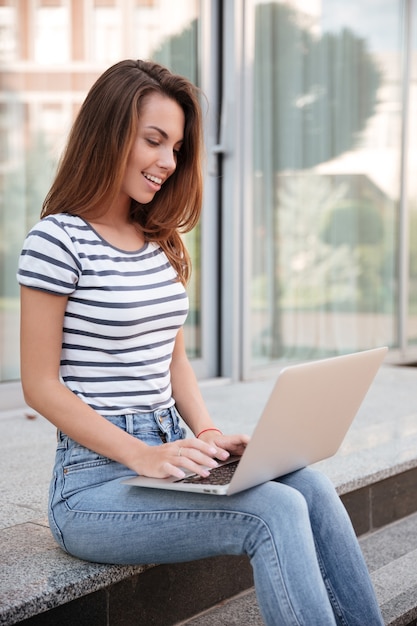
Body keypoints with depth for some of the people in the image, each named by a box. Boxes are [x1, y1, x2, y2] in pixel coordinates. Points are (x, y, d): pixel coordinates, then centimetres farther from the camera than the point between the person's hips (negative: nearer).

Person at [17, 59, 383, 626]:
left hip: (168, 457, 6)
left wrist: (209, 435, 1)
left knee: (309, 484, -17)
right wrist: (143, 456, -17)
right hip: (95, 483, -6)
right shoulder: (58, 240, -9)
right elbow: (41, 385, -9)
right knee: (277, 512, -24)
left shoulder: (161, 242, 14)